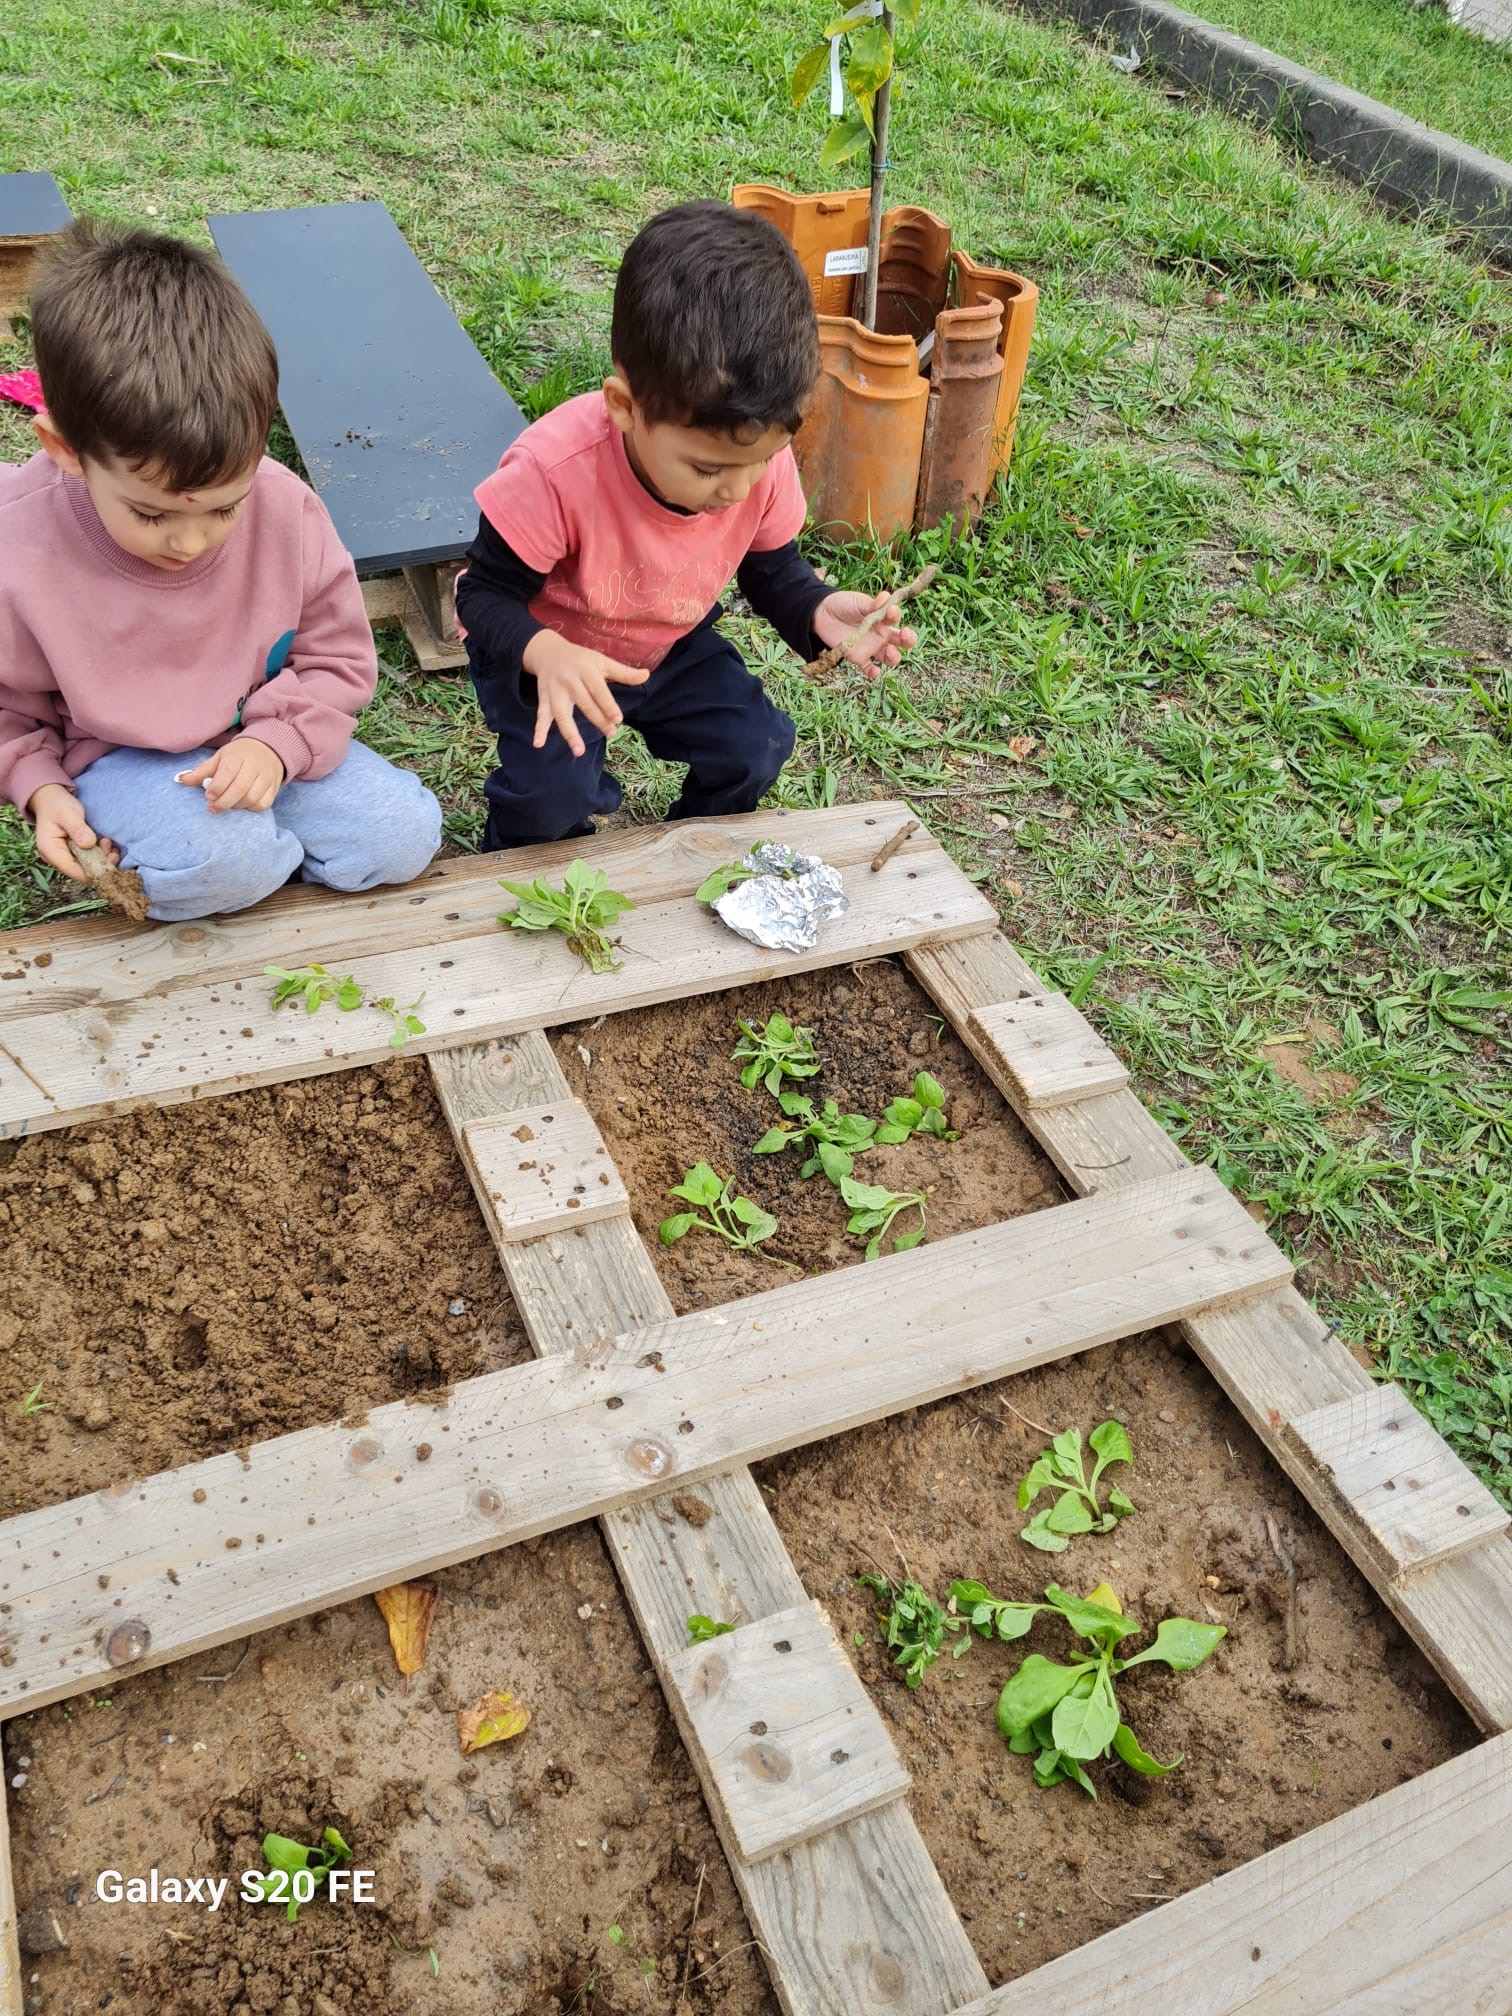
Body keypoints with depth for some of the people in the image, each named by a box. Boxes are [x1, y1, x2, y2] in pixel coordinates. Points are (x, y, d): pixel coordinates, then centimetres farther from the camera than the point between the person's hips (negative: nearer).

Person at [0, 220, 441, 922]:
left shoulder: (287, 509, -17)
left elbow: (338, 659, -4)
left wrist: (275, 744, -21)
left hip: (261, 741, 3)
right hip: (119, 758, -3)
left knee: (406, 834, -13)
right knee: (224, 860, -33)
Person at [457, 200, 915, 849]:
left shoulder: (762, 459, -22)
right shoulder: (554, 471, -37)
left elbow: (772, 568, -3)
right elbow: (486, 593, -26)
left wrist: (818, 610, -27)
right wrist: (544, 654, -49)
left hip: (671, 647, 5)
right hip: (547, 655, -4)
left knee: (756, 747, -9)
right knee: (553, 790, -23)